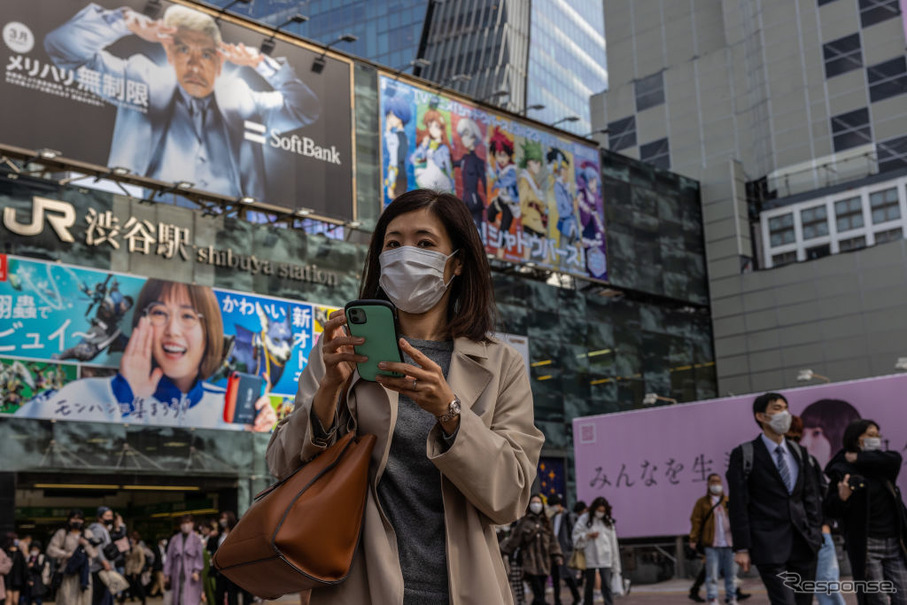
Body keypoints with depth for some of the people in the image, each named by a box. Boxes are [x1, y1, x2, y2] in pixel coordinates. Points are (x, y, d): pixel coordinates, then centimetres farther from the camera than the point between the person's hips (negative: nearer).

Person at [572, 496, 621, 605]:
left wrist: (615, 564, 5)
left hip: (605, 558, 1)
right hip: (590, 558, -1)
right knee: (589, 585, 10)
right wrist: (588, 535, -16)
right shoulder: (584, 519, 1)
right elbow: (576, 536, 1)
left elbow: (613, 542, 8)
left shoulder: (608, 522, 8)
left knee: (606, 585, -9)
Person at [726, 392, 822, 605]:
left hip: (802, 543, 6)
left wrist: (815, 534, 6)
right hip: (769, 545, -5)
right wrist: (741, 548, -10)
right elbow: (738, 505, -7)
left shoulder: (798, 452, 13)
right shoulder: (744, 454, -4)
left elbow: (810, 496, 15)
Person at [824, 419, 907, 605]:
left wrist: (860, 459, -10)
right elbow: (831, 510, -8)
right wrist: (842, 497, -30)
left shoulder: (881, 463, 10)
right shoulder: (842, 470, -6)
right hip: (866, 545, -5)